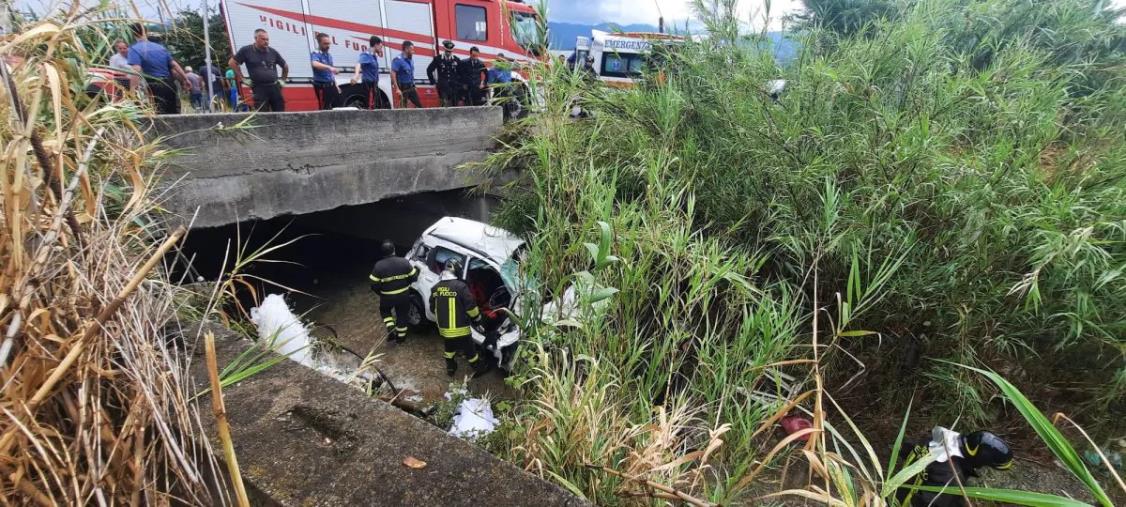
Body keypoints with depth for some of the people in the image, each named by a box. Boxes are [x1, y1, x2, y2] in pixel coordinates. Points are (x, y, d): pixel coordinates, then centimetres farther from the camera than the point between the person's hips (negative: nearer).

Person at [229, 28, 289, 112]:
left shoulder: (273, 52, 8)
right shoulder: (246, 50, 0)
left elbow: (285, 66, 21)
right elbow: (232, 62, 6)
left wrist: (283, 80, 16)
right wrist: (241, 77, 2)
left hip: (275, 87, 3)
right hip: (259, 89, -3)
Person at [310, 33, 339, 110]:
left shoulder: (329, 55, 14)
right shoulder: (315, 54, -11)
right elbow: (315, 64, -35)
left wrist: (335, 85, 18)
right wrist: (329, 67, -48)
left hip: (331, 85, 8)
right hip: (322, 86, -8)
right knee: (325, 109, -6)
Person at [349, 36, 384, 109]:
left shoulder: (374, 56, 13)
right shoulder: (366, 55, -14)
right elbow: (359, 63, -33)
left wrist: (380, 52, 14)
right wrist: (356, 74, -52)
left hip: (374, 84, 10)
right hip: (368, 84, -10)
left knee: (379, 106, 16)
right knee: (371, 107, -13)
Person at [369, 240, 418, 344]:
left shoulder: (379, 266, -18)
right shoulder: (404, 262, -14)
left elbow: (374, 286, -12)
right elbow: (413, 277, -5)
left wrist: (381, 293, 7)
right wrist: (415, 270, 18)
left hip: (387, 297, -1)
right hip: (403, 296, 1)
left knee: (384, 310, 30)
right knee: (402, 315, 21)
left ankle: (390, 328, 13)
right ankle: (401, 336, 34)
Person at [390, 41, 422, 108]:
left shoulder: (410, 59, 9)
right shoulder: (398, 60, -15)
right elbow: (393, 74, -22)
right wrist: (397, 88, -27)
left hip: (411, 87, 8)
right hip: (403, 88, -8)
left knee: (419, 105, 9)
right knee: (403, 107, -3)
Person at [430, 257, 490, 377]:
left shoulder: (436, 288, -1)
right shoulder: (460, 286, -21)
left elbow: (433, 308, 10)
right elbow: (471, 306, -18)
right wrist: (477, 318, 0)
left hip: (444, 328, 5)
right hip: (460, 329, -5)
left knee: (449, 348, 29)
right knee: (470, 350, 14)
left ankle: (450, 367, 44)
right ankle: (479, 368, 31)